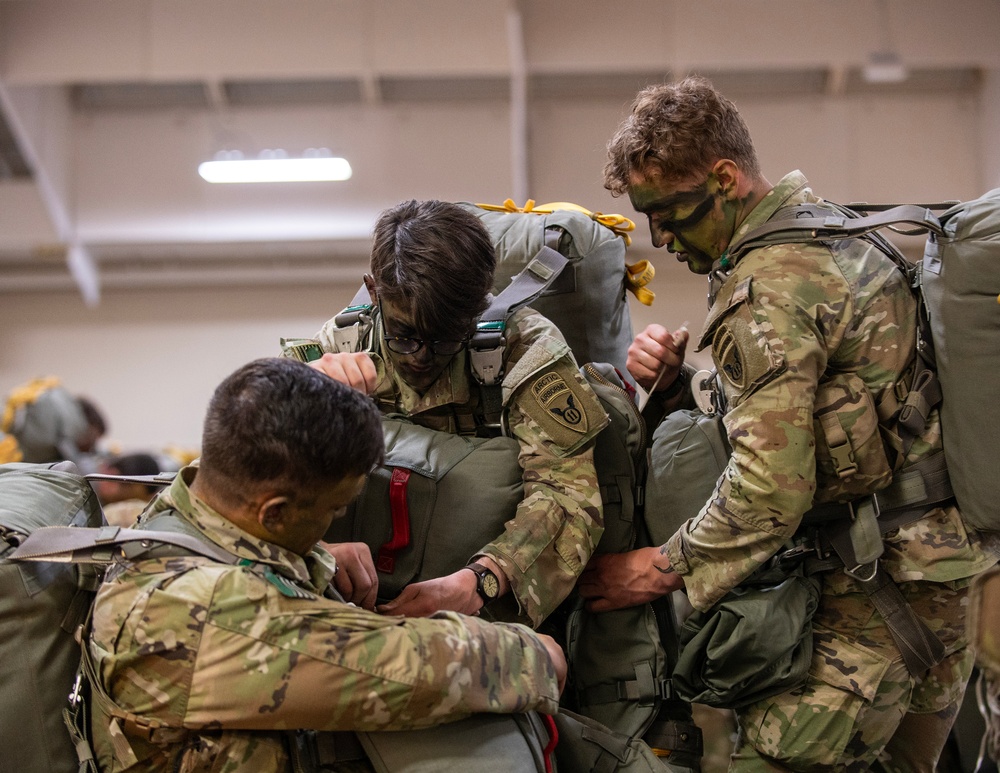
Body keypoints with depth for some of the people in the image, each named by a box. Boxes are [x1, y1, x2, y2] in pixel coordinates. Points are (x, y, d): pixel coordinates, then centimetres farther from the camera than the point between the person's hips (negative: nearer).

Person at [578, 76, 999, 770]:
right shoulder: (831, 230, 14)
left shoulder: (770, 286, -17)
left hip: (888, 576, -10)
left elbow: (771, 489, -23)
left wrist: (662, 570, -12)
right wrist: (674, 379, 3)